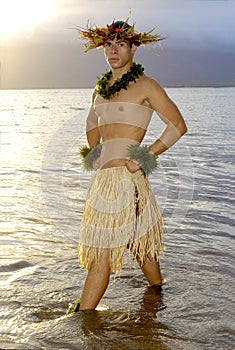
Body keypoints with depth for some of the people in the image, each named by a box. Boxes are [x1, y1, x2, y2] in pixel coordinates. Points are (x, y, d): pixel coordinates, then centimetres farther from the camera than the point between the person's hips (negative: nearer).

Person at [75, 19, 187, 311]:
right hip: (104, 176, 7)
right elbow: (93, 119, 33)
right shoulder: (102, 86, 15)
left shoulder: (145, 85, -5)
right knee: (140, 243, 19)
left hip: (124, 176, -7)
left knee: (101, 251, -6)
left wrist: (146, 156, -10)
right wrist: (93, 151, 17)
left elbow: (178, 126, -4)